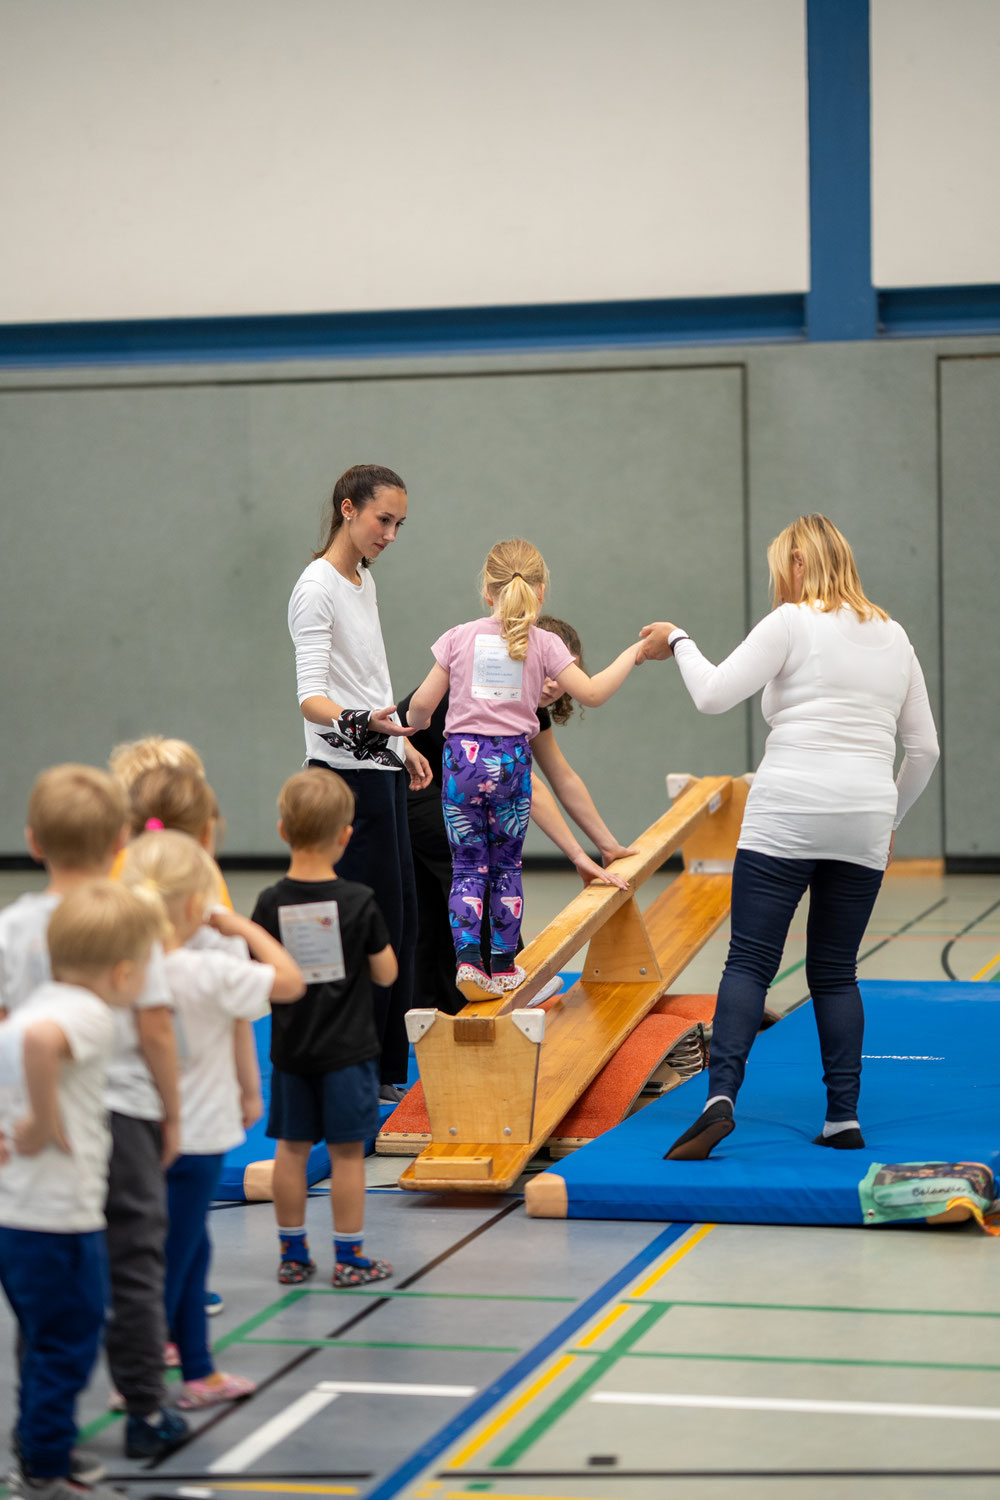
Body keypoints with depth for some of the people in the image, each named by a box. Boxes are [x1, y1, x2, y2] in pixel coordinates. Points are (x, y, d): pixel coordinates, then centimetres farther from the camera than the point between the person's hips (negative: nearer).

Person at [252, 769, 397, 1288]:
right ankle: (349, 1257, 10)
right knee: (346, 1151, 5)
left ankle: (292, 1253, 20)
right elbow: (386, 973, -6)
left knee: (292, 1148, 12)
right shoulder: (359, 902, -13)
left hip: (290, 1049, 2)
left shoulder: (269, 905, -8)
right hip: (348, 1048, -2)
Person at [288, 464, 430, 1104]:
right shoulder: (318, 588, -13)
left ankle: (389, 1071, 17)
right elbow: (312, 695, -23)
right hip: (347, 773, -10)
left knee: (402, 919, 10)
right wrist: (358, 721, -40)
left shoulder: (364, 581, 16)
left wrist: (404, 744, 28)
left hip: (382, 769, 10)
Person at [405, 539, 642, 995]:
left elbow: (423, 702, 2)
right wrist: (632, 654, 10)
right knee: (506, 864, 13)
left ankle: (467, 955, -10)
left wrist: (414, 722, 25)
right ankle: (503, 963, 16)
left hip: (463, 756, 0)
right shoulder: (544, 645, 0)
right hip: (512, 760, 0)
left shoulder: (459, 638, 2)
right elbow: (593, 693, -3)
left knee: (467, 864, 6)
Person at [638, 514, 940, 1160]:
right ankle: (845, 1116, 5)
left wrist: (678, 642, 11)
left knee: (750, 962, -6)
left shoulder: (792, 623, 0)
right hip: (864, 825, 5)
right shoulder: (893, 636, 17)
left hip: (787, 816, -5)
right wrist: (890, 820, 29)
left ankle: (722, 1094, -20)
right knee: (836, 972, 11)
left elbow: (714, 695, -6)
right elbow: (924, 748, 18)